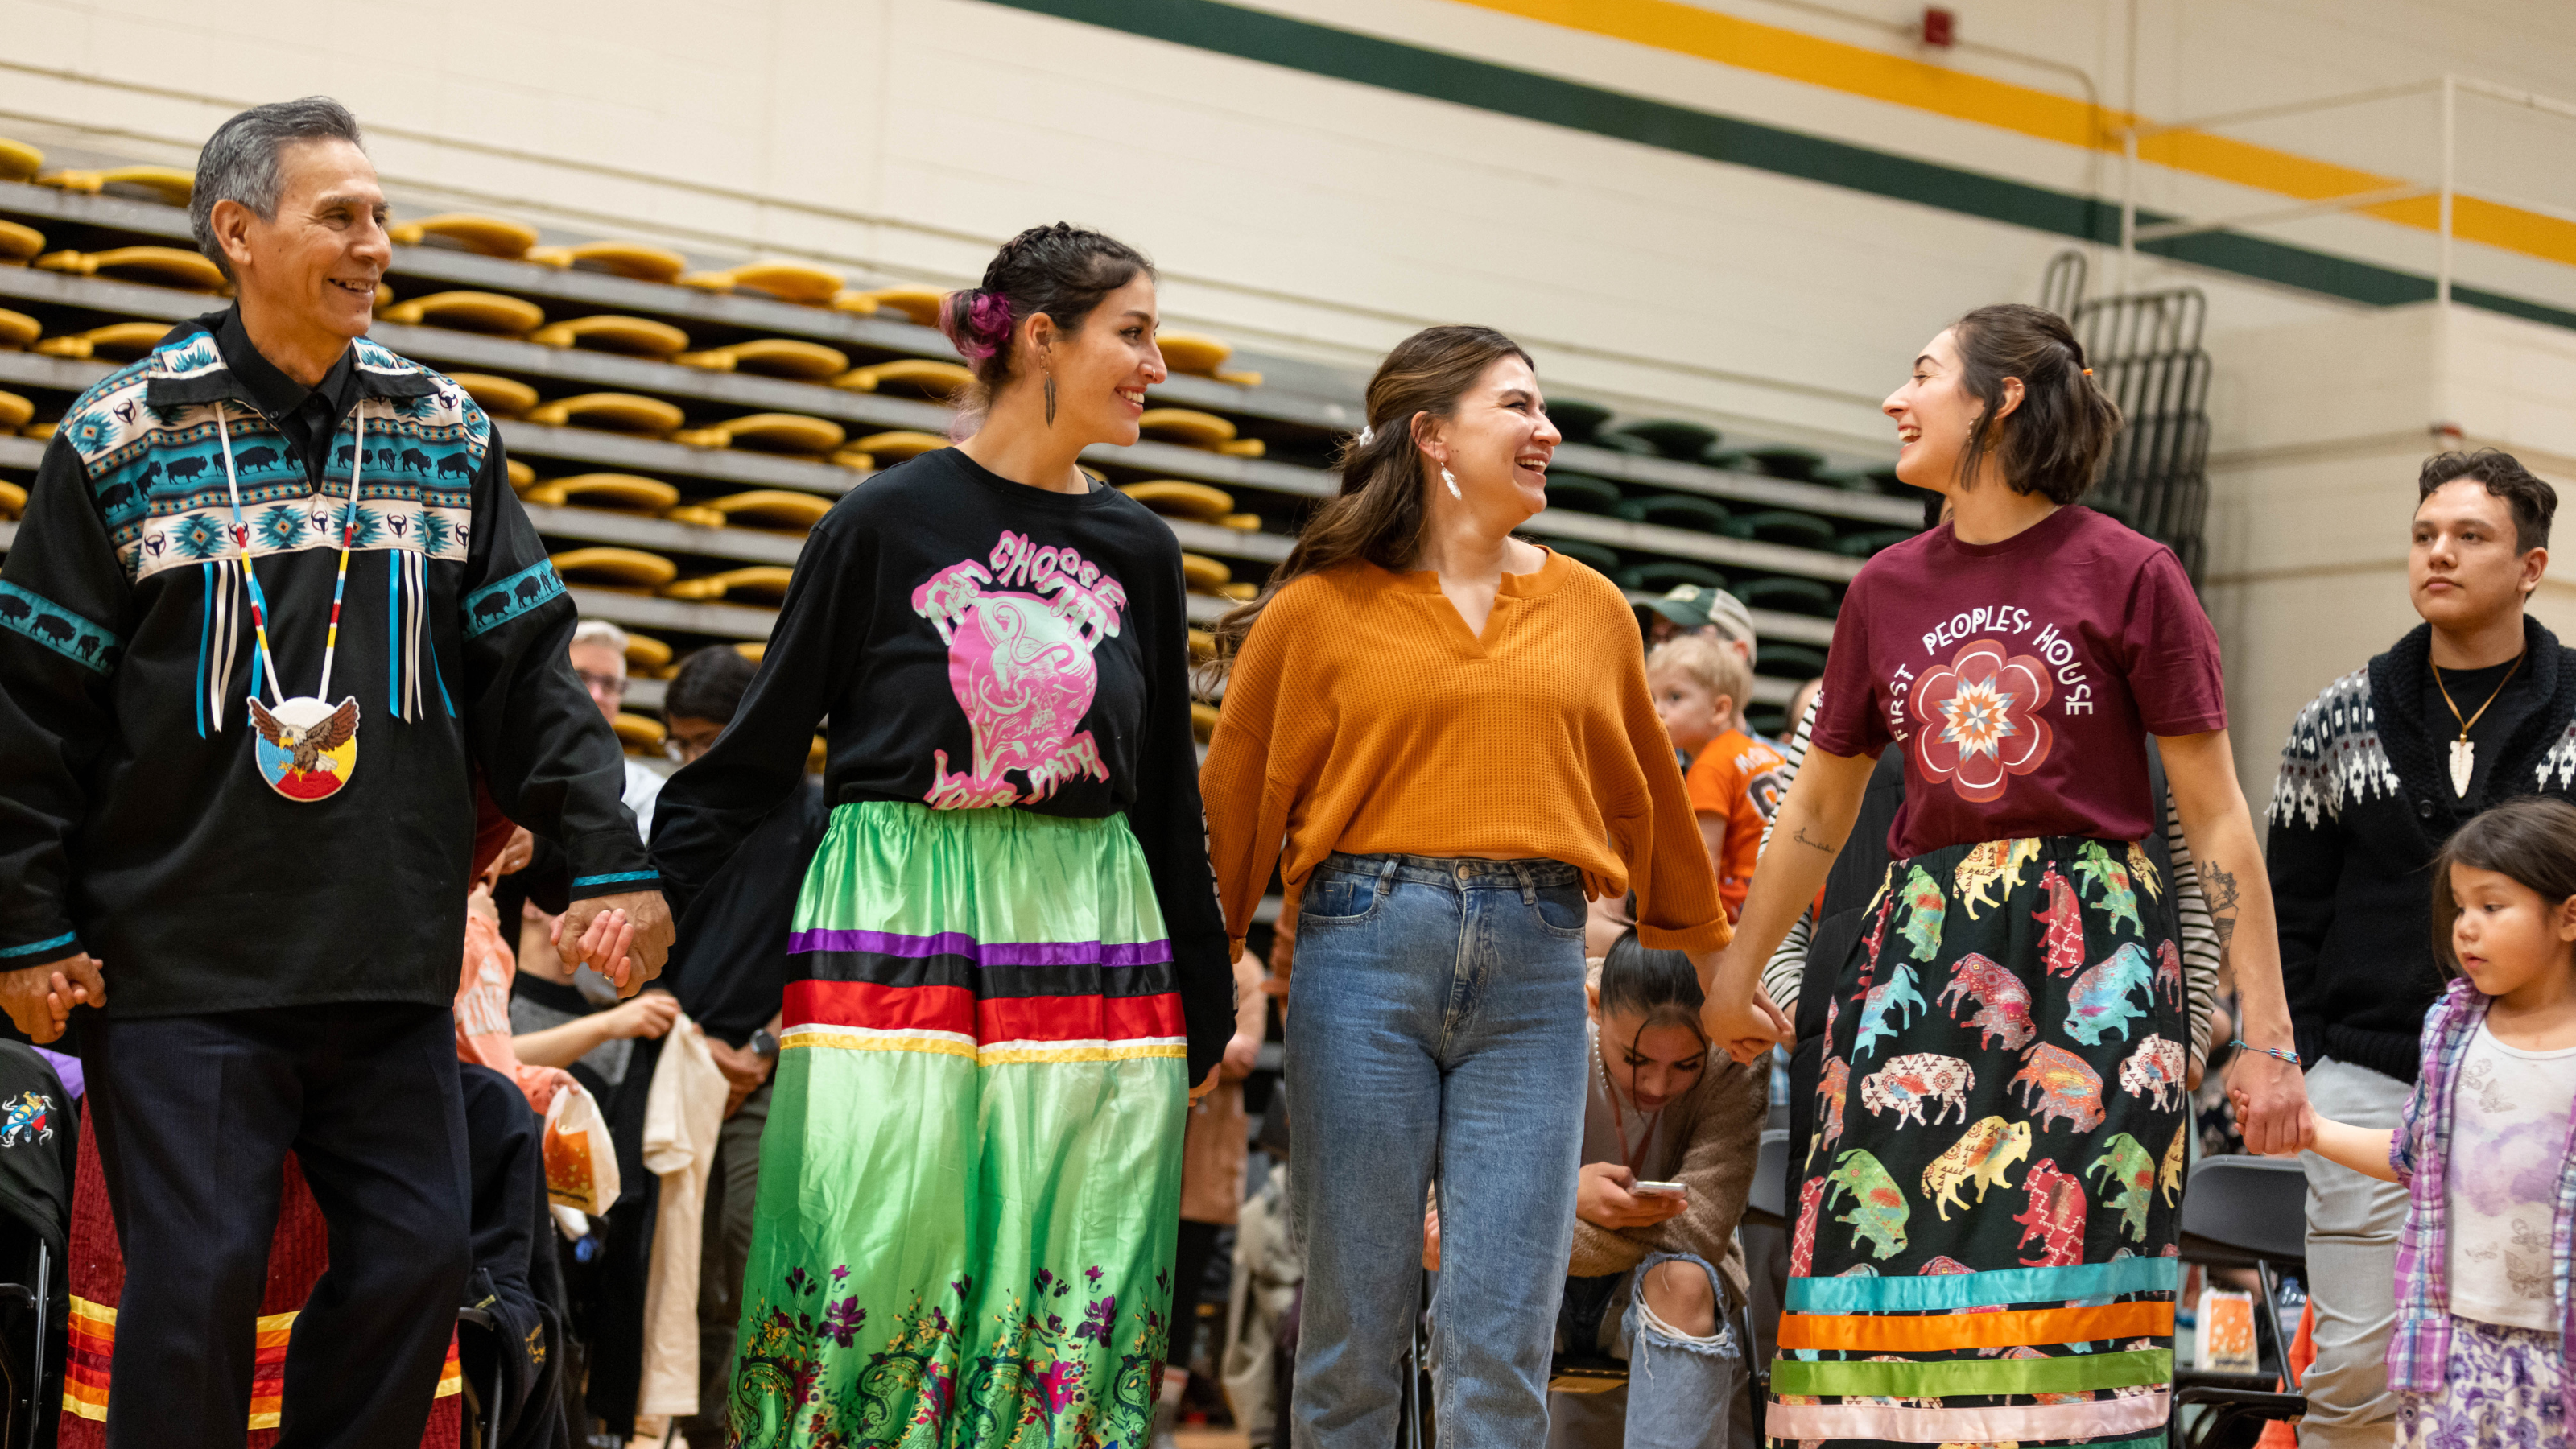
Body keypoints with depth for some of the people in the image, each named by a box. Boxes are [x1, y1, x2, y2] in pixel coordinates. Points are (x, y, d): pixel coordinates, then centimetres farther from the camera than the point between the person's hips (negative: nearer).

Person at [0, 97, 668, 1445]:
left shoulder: (445, 433, 9)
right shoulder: (122, 436, -1)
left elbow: (528, 673, 10)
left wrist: (610, 862, 2)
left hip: (391, 967, 4)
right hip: (178, 966, -4)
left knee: (415, 1261, 3)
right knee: (194, 1284, -4)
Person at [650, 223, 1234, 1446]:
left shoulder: (1138, 550, 10)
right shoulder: (888, 519, -1)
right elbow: (762, 748, 4)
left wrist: (1206, 1001, 17)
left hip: (1085, 929, 4)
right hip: (898, 920, -3)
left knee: (1073, 1285, 2)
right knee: (875, 1263, -5)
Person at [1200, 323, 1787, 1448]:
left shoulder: (1589, 609, 13)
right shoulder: (1321, 608, 4)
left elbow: (1649, 801, 21)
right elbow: (1237, 801, 4)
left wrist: (1712, 968, 27)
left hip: (1534, 973, 2)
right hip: (1366, 948, -2)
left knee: (1503, 1343, -1)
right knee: (1352, 1324, 3)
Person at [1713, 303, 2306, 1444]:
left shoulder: (2128, 575, 0)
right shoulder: (1886, 590, 12)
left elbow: (2215, 817, 0)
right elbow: (1816, 813, 21)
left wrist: (2266, 1035, -3)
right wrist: (1721, 989, 22)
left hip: (2092, 960, -3)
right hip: (1919, 952, 4)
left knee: (2076, 1308, -6)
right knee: (1887, 1292, -3)